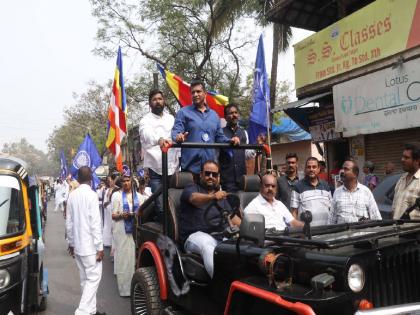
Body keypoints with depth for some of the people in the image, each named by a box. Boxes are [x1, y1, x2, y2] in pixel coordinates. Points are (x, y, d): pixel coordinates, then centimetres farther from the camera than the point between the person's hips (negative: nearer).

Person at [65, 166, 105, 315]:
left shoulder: (72, 195, 5)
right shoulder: (91, 195, -14)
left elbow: (69, 222, 9)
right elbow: (95, 223, -16)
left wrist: (71, 243, 18)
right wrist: (100, 247, -12)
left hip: (77, 245, 7)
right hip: (90, 246, -7)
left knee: (85, 278, 14)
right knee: (93, 278, -1)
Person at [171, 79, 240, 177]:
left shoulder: (214, 114, 16)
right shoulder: (183, 112, 3)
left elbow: (219, 137, 19)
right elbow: (176, 131, -8)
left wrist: (230, 140, 0)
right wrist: (178, 137, -31)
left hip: (210, 165, 4)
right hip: (190, 165, -4)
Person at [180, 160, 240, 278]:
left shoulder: (221, 194, 29)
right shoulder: (191, 189, 10)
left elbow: (232, 217, 23)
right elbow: (195, 198, -15)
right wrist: (212, 197, -36)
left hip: (222, 236, 5)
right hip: (196, 236, -4)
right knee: (208, 245, -37)